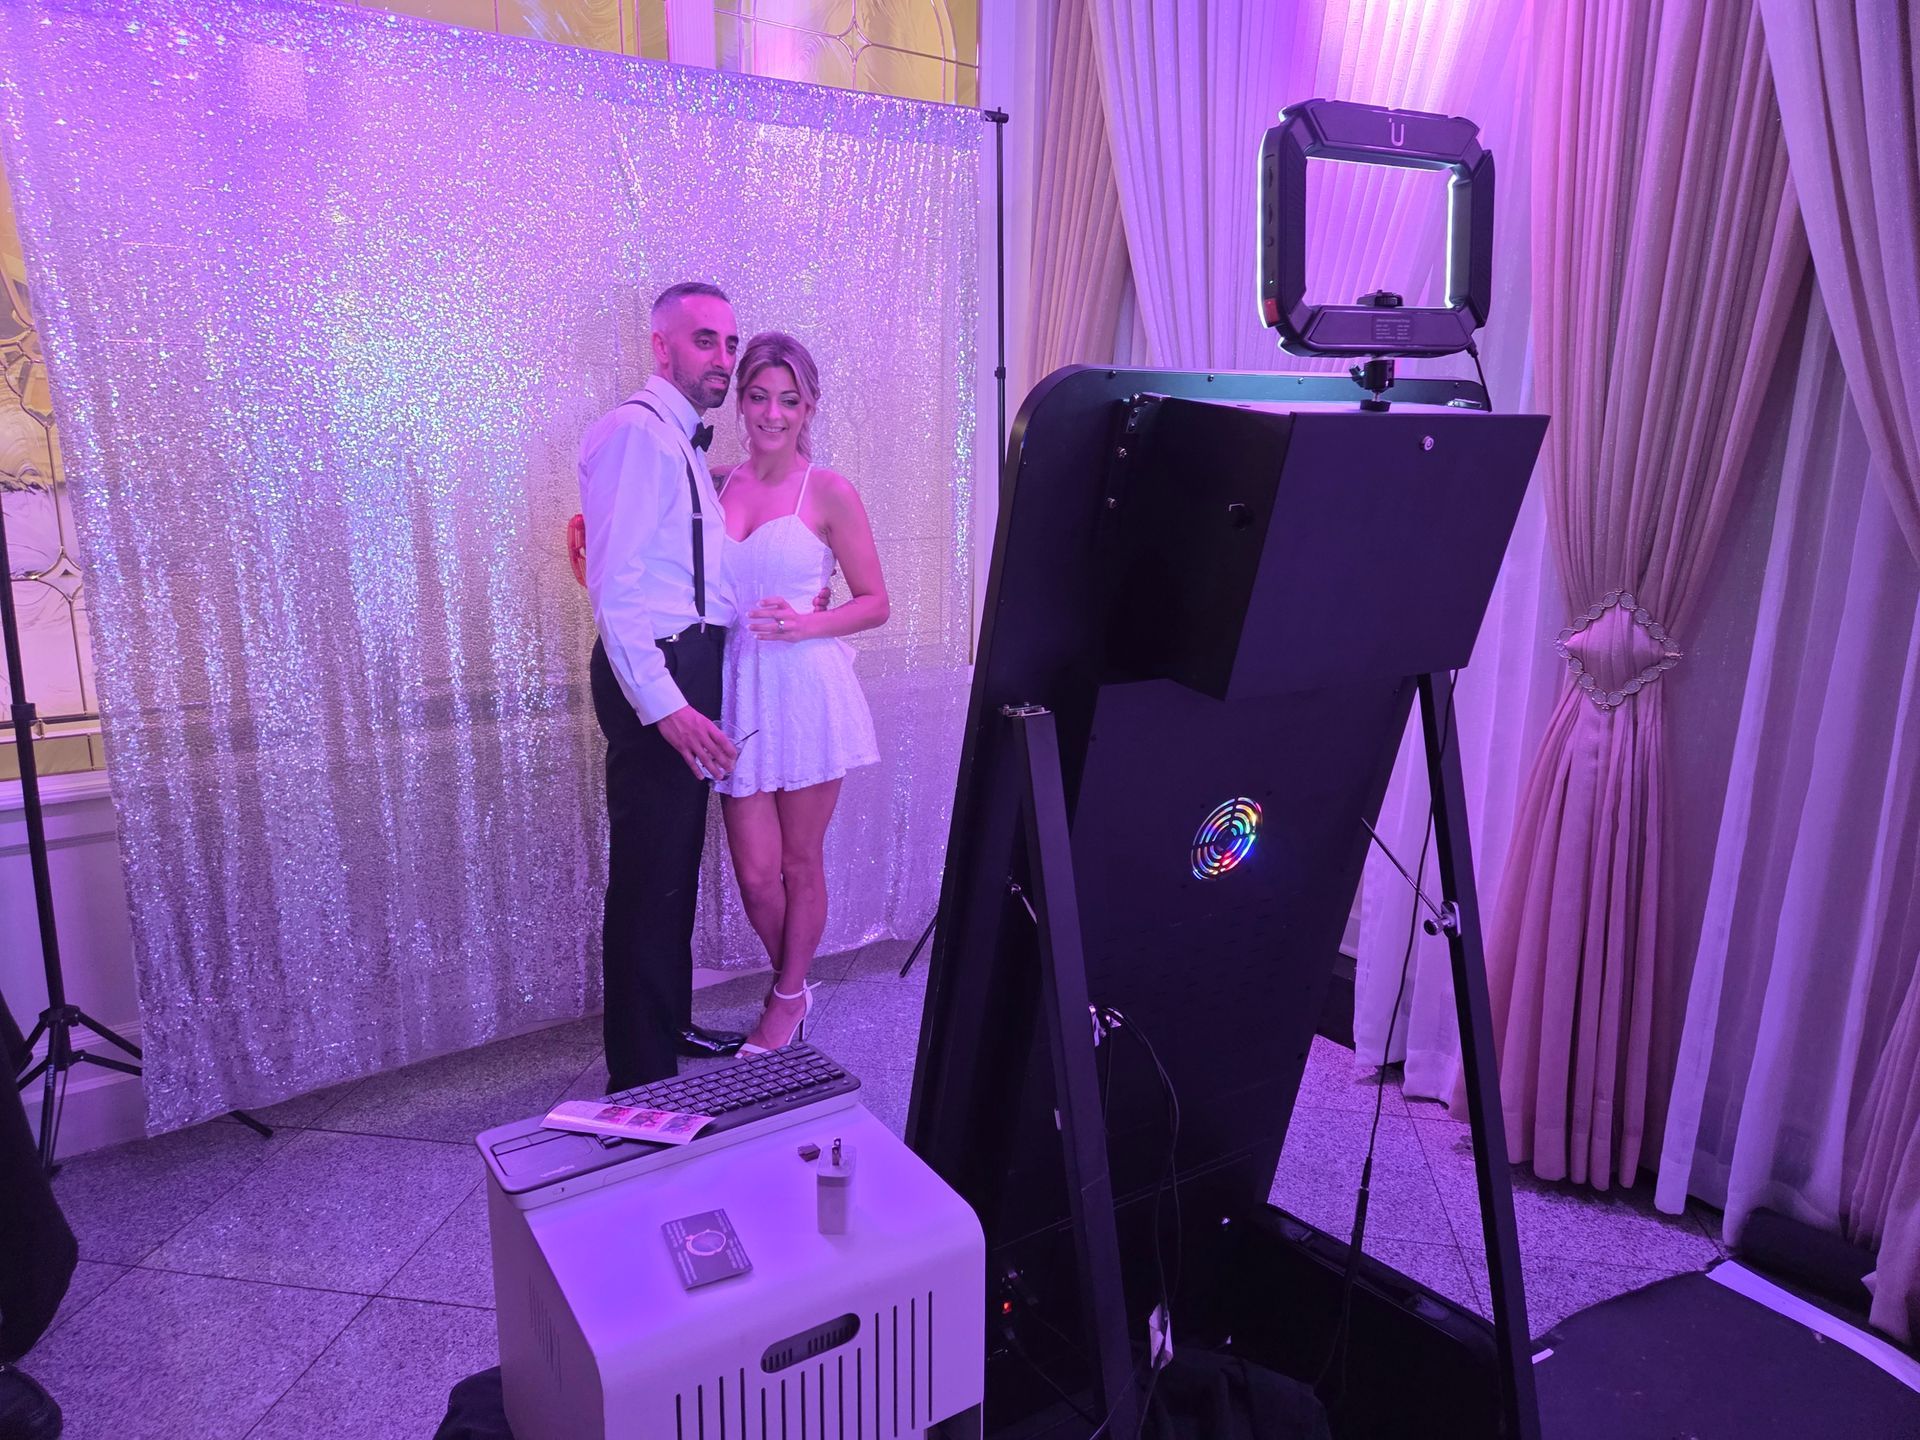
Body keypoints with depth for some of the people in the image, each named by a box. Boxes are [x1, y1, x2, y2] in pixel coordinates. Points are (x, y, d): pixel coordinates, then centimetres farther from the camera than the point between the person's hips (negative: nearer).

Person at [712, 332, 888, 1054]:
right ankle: (791, 987, 31)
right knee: (756, 873, 3)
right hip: (737, 692, 3)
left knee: (801, 862, 9)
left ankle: (786, 1000, 31)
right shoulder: (716, 487, 8)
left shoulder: (829, 493, -3)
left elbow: (874, 603, -1)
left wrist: (805, 625, -17)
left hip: (807, 691, -3)